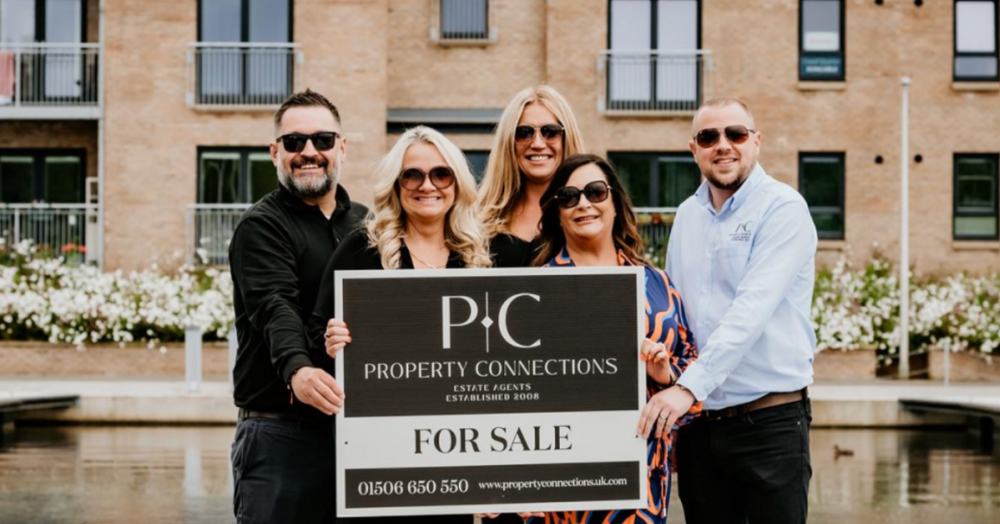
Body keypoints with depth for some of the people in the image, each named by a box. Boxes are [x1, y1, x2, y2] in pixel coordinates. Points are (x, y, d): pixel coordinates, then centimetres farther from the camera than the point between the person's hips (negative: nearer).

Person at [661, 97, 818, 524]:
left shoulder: (783, 209, -9)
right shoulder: (686, 216, 11)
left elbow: (753, 309, -20)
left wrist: (689, 386, -26)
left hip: (770, 421, -5)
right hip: (698, 423, 5)